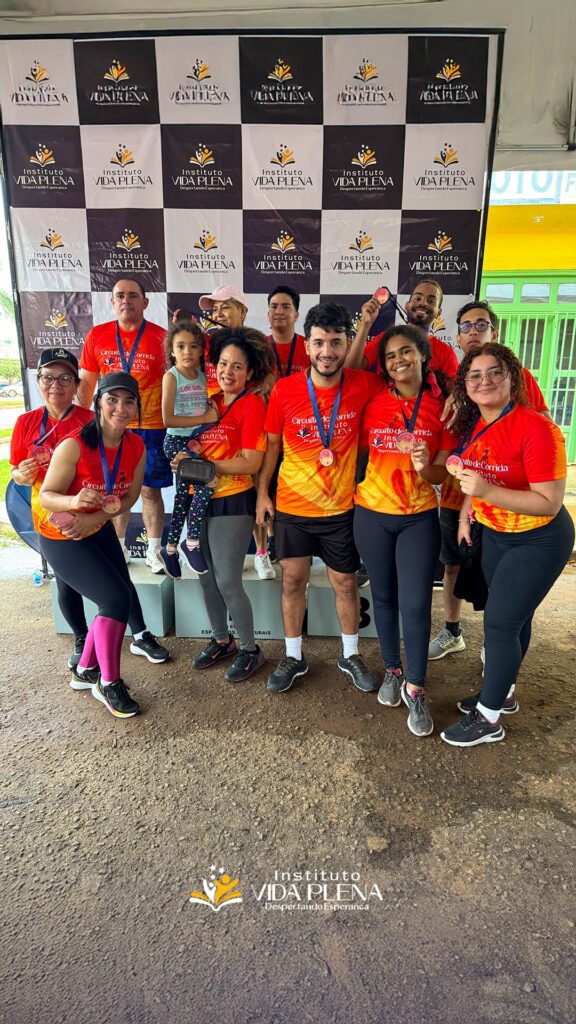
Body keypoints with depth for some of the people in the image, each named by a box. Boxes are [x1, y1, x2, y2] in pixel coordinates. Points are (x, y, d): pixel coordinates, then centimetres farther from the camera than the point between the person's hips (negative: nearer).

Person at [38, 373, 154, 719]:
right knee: (117, 599, -14)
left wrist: (93, 518, -18)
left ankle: (85, 670, 31)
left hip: (98, 531, 7)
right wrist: (74, 501, -44)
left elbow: (129, 497, -4)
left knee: (121, 599, 7)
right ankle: (109, 683, 7)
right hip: (60, 538, -6)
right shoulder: (73, 446, -28)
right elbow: (46, 496, -23)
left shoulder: (137, 446, -11)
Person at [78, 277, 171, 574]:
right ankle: (119, 547, 24)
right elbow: (86, 383, 10)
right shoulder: (97, 336, 5)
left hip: (151, 428, -2)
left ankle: (154, 550, 14)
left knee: (150, 490, 2)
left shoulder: (161, 337, -2)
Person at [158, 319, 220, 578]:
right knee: (207, 481, -26)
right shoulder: (171, 376, -8)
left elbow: (209, 410, 22)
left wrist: (214, 413, -1)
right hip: (177, 442, -6)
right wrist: (203, 418, -16)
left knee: (184, 496, 11)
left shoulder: (203, 375, 9)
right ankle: (192, 543, -12)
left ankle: (170, 549, 25)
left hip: (198, 441, 7)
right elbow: (168, 419, -15)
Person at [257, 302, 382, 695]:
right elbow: (272, 444, 1)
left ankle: (350, 655, 35)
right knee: (293, 579, 10)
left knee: (345, 582, 13)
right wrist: (262, 493, 1)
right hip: (292, 505, 0)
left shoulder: (363, 386, -11)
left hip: (341, 506, 0)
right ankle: (294, 657, 30)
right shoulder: (285, 390, -11)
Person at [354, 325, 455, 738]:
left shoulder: (442, 407, -3)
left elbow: (442, 474, -2)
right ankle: (392, 671, 34)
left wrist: (425, 466, -22)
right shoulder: (374, 404, -1)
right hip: (372, 514, 2)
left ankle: (415, 688, 16)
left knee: (416, 604, -3)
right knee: (384, 597, 13)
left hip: (420, 517, -1)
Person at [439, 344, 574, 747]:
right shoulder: (473, 424, -3)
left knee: (500, 623, -3)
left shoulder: (536, 429, -25)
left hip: (538, 541, -7)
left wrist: (487, 492, -36)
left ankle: (488, 719, 13)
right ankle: (503, 692, 38)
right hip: (495, 533, 7)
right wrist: (466, 509, -2)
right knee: (512, 618, 20)